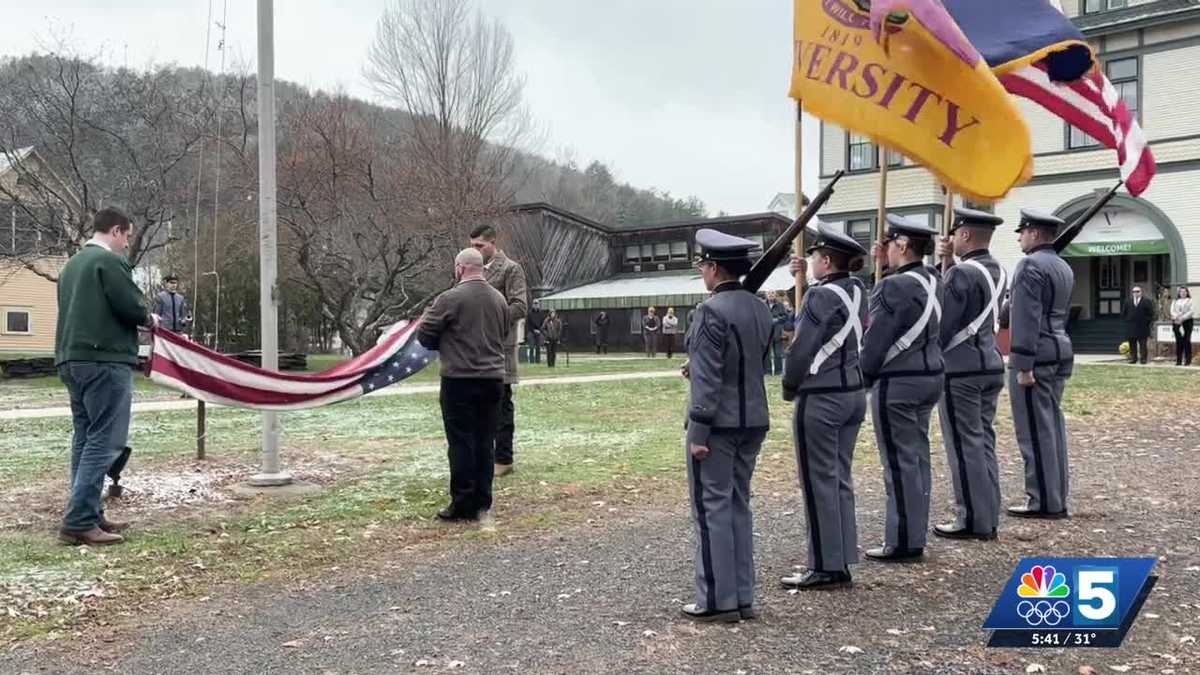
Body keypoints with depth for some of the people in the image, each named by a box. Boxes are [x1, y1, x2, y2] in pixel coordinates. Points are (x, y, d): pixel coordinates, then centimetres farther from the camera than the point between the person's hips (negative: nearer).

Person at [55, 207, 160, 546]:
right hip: (105, 362, -10)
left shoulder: (72, 264, 20)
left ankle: (89, 515, 15)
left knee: (85, 439, 12)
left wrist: (139, 318, 16)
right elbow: (131, 306, -15)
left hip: (72, 360, 10)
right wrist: (149, 319, 7)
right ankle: (78, 523, -12)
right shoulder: (110, 260, -8)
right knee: (104, 442, -9)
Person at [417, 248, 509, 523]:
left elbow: (424, 337, -4)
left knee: (461, 443, 1)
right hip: (493, 379, 6)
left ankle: (463, 505, 4)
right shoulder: (500, 299, 9)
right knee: (485, 442, 10)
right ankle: (482, 504, 14)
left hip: (460, 380, -5)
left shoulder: (450, 299, -10)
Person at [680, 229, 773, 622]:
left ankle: (718, 600, 7)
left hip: (718, 423, -8)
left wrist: (698, 432, -16)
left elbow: (708, 379, -19)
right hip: (752, 421, 8)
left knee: (712, 508, 1)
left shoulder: (712, 311, -16)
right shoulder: (760, 309, 9)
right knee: (739, 506, 14)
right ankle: (743, 597, 20)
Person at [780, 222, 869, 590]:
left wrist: (789, 388, -1)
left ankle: (826, 567, 5)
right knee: (840, 479, 12)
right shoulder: (856, 290, 8)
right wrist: (805, 279, 15)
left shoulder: (821, 296, -16)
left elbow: (802, 348, -15)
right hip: (853, 393, 9)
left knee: (819, 482, -1)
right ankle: (842, 562, 18)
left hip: (820, 398, -8)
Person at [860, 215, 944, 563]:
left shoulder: (895, 285, -19)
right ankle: (916, 534, 24)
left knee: (900, 463, -3)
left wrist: (861, 377, -6)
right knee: (917, 457, 15)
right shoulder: (931, 279, 8)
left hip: (897, 383, -9)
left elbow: (877, 338, -17)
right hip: (929, 376, 9)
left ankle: (903, 543, 4)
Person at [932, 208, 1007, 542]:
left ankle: (973, 520, 2)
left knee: (964, 445, -2)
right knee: (983, 441, 12)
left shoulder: (961, 273, -16)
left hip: (960, 368, -9)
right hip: (991, 365, 9)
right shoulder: (997, 270, 11)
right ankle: (988, 517, 18)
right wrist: (949, 260, 8)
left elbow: (942, 325, -16)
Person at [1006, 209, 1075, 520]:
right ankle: (1057, 497, 18)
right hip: (1060, 351, 10)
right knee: (1052, 425, 13)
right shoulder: (1064, 267, 16)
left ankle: (1043, 502, -1)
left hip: (1036, 355, -9)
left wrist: (1024, 365, -20)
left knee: (1036, 430, -5)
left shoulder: (1031, 265, -14)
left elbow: (1026, 318, -20)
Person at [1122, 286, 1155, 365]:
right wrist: (1127, 320, 6)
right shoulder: (1128, 302, 11)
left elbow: (1151, 314, 0)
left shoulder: (1147, 302, 2)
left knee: (1143, 344, -1)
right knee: (1132, 343, 4)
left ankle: (1143, 358, 2)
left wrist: (1148, 322, -6)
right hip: (1131, 328, 3)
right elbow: (1123, 313, 15)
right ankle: (1133, 358, 9)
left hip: (1142, 328, -3)